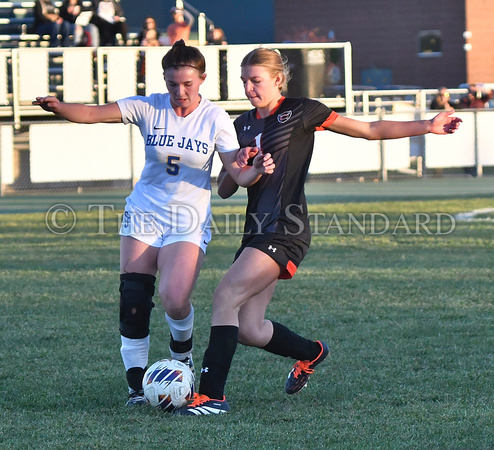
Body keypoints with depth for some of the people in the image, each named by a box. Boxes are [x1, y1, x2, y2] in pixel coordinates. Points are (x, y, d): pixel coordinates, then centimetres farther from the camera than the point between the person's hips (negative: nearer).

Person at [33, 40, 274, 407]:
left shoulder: (215, 119, -6)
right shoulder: (149, 108, -5)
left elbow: (238, 174, -8)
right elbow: (93, 114, -14)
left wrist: (257, 170, -31)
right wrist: (58, 107, -33)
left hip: (189, 223, -2)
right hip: (144, 215, 2)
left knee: (175, 300, -20)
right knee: (133, 301, -8)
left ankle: (182, 352, 14)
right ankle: (137, 384, 6)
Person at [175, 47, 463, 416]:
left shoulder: (301, 112, 0)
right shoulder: (242, 126, 17)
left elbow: (370, 130, 2)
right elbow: (224, 189, 17)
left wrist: (427, 126, -5)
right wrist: (239, 166, -5)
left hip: (286, 230, -7)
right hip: (257, 232, 7)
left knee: (225, 295, -21)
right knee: (248, 331, 3)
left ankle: (212, 395, -20)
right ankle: (312, 352, 32)